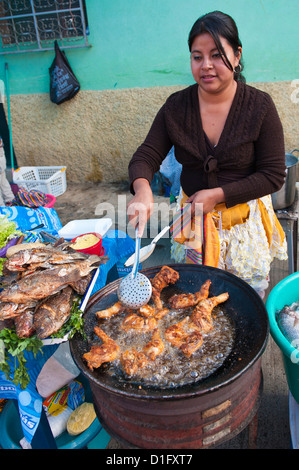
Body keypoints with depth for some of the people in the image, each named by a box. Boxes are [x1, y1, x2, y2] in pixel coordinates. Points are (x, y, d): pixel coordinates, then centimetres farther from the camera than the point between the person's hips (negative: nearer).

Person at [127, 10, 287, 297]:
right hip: (192, 219, 2)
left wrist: (217, 194, -19)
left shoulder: (260, 106, -11)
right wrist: (142, 189, -30)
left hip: (246, 222, -1)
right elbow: (145, 156, -7)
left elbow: (273, 175, -11)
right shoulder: (176, 106, -5)